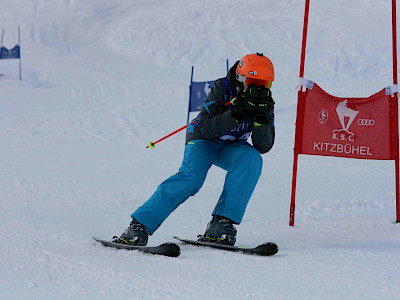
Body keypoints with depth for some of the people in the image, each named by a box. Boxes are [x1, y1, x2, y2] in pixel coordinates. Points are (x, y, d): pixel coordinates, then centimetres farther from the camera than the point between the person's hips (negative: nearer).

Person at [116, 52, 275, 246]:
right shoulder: (222, 90, -22)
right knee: (191, 178, -32)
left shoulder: (265, 102, -10)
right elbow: (204, 129, -30)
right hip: (204, 141, -4)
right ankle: (139, 226, -30)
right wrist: (236, 115, -39)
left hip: (231, 148, 4)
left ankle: (222, 223, -32)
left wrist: (260, 118, -32)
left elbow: (264, 147, -15)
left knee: (252, 158, -30)